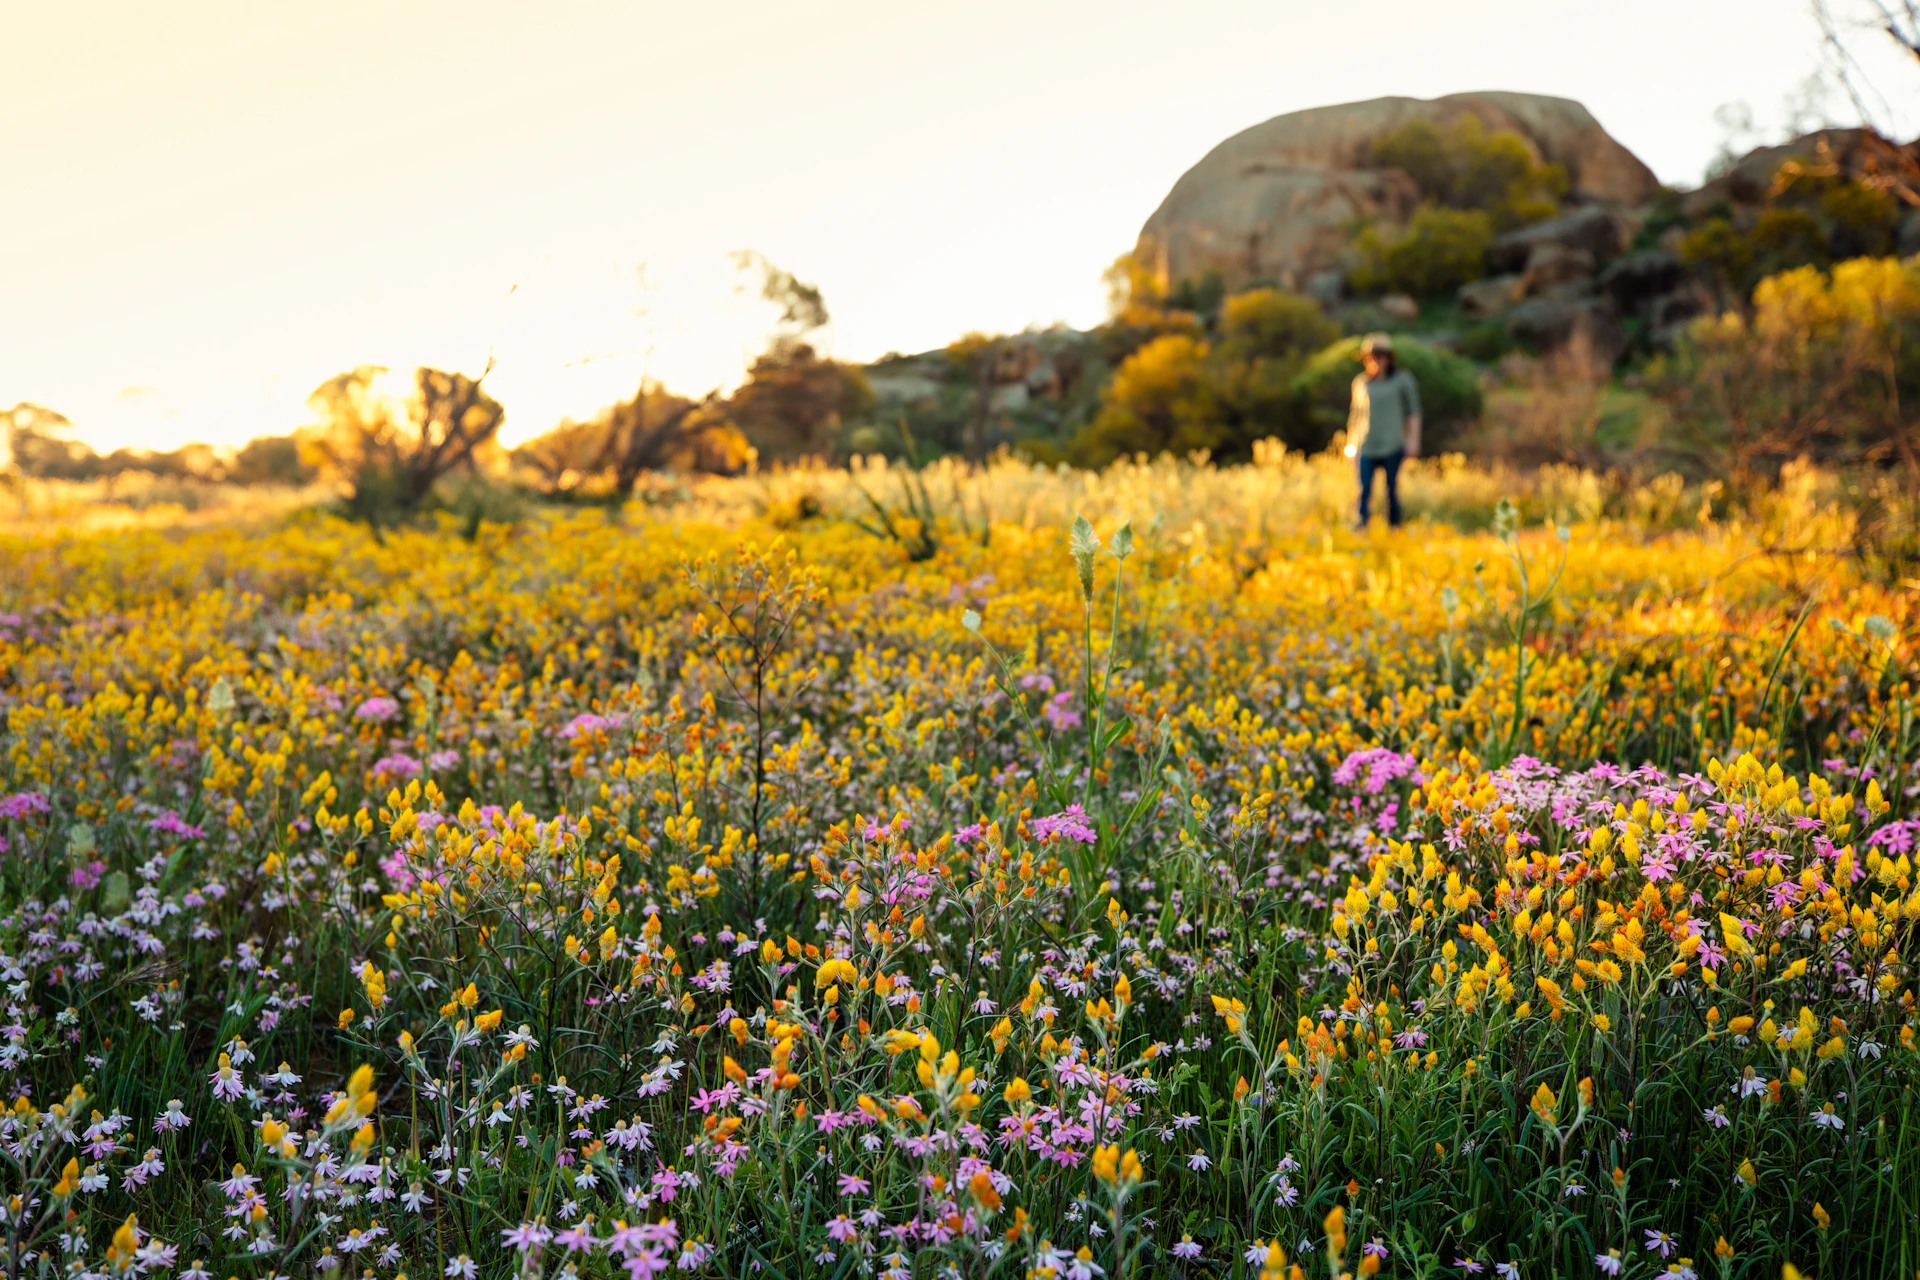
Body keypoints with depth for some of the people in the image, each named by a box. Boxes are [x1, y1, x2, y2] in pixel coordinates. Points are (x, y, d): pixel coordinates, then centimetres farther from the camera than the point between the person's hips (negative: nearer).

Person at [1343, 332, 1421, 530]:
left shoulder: (1402, 380, 4)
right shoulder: (1360, 383, 11)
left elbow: (1413, 413, 7)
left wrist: (1413, 440, 0)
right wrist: (1351, 443, 14)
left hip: (1392, 446, -2)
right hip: (1367, 448, 2)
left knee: (1392, 491, 2)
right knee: (1364, 491, -10)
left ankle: (1394, 527, 13)